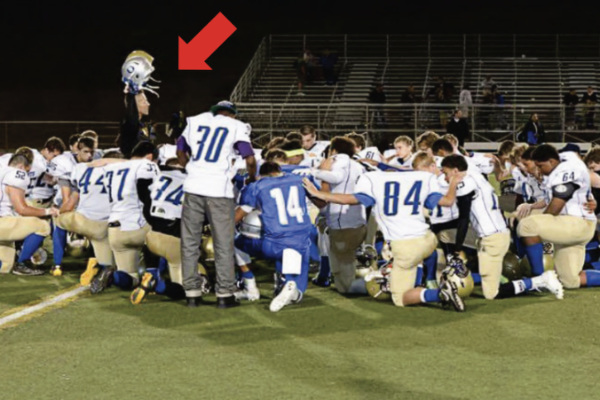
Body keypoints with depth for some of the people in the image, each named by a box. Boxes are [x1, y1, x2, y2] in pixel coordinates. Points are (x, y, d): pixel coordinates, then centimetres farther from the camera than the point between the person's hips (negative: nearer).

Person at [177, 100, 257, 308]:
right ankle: (224, 294, 6)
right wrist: (252, 179, 17)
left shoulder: (195, 121, 16)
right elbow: (250, 160, -3)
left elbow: (181, 152, 27)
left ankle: (192, 293, 12)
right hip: (219, 189, -3)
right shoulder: (237, 127, 6)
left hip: (193, 187, 3)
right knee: (223, 244, 5)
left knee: (190, 242, 10)